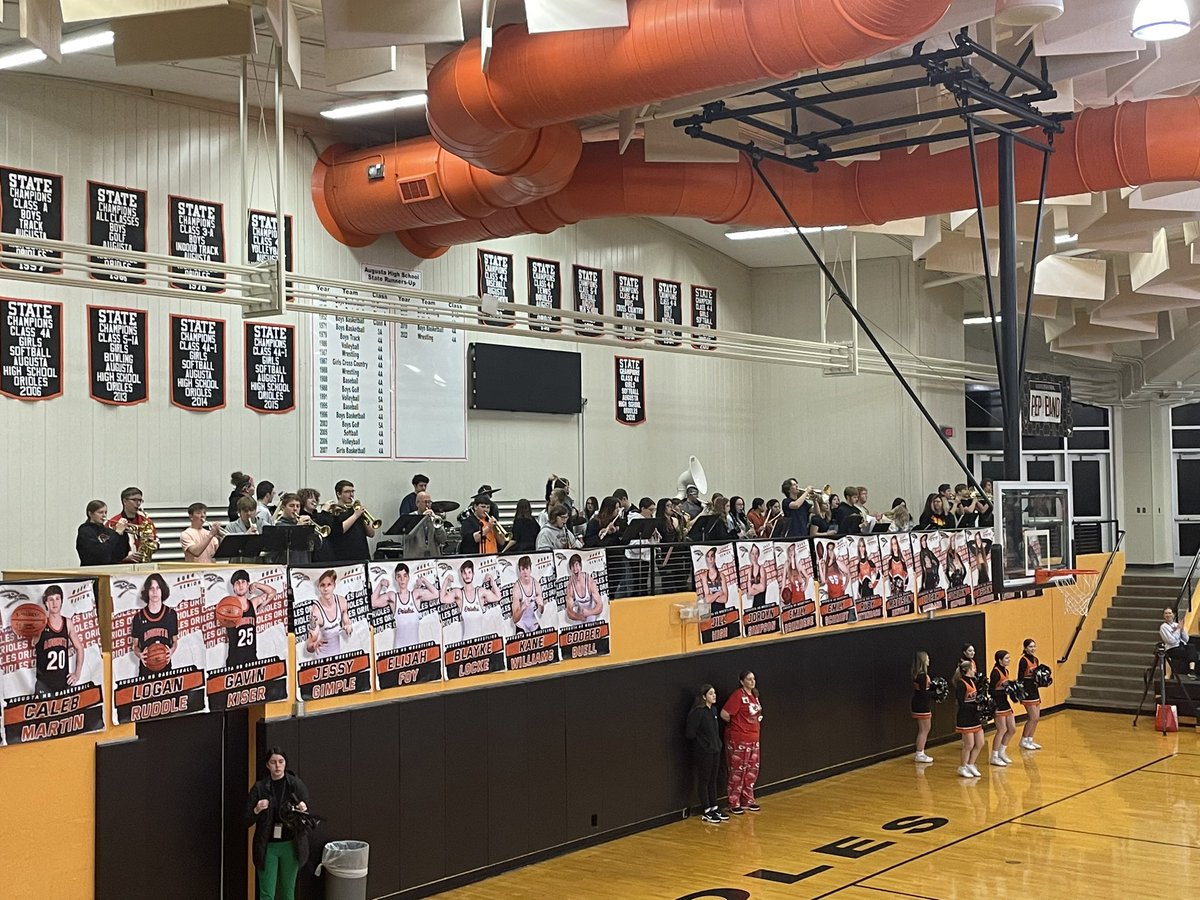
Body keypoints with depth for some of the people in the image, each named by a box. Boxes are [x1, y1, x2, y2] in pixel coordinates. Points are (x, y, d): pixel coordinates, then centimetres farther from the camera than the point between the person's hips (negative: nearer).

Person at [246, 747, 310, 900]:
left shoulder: (296, 785, -1)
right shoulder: (259, 788, -2)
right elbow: (246, 821, 0)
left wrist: (303, 811, -21)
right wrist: (256, 811, -20)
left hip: (290, 846, 1)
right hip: (267, 847, -1)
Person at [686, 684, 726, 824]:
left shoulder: (714, 710, 7)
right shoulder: (697, 712, -18)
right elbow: (690, 732, -17)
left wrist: (717, 743, 7)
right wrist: (701, 743, -5)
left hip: (715, 750, 8)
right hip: (703, 752, -8)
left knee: (713, 780, 15)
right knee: (704, 781, 1)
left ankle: (714, 808, 24)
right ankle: (706, 813, 7)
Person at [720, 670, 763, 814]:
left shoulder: (754, 695, 10)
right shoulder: (738, 695, -15)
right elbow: (724, 714, -21)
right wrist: (736, 724, -4)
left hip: (753, 738, 8)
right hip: (738, 740, -8)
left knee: (752, 770, 13)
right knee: (738, 771, -1)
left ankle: (747, 800, 25)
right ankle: (734, 804, 8)